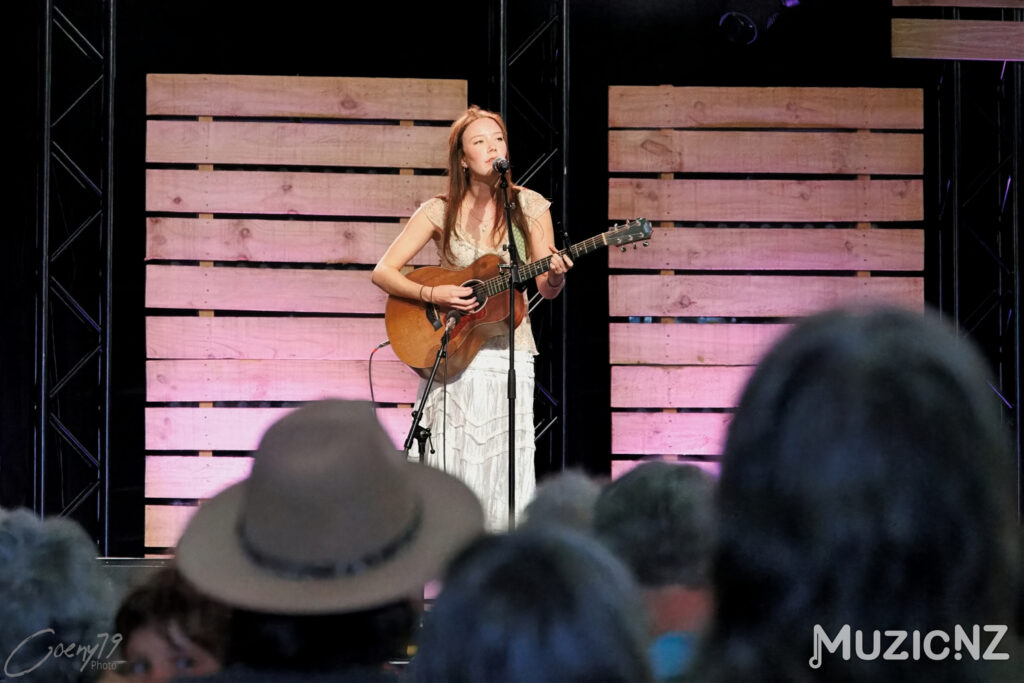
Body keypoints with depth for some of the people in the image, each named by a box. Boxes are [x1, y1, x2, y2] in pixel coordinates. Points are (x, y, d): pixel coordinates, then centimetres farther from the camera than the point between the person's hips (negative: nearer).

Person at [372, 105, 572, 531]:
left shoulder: (529, 207, 3)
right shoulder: (441, 212, 0)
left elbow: (547, 290, 6)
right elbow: (383, 272, 0)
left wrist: (555, 275, -17)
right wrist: (432, 295, -16)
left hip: (510, 352, 1)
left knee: (505, 469, -4)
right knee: (458, 465, -4)